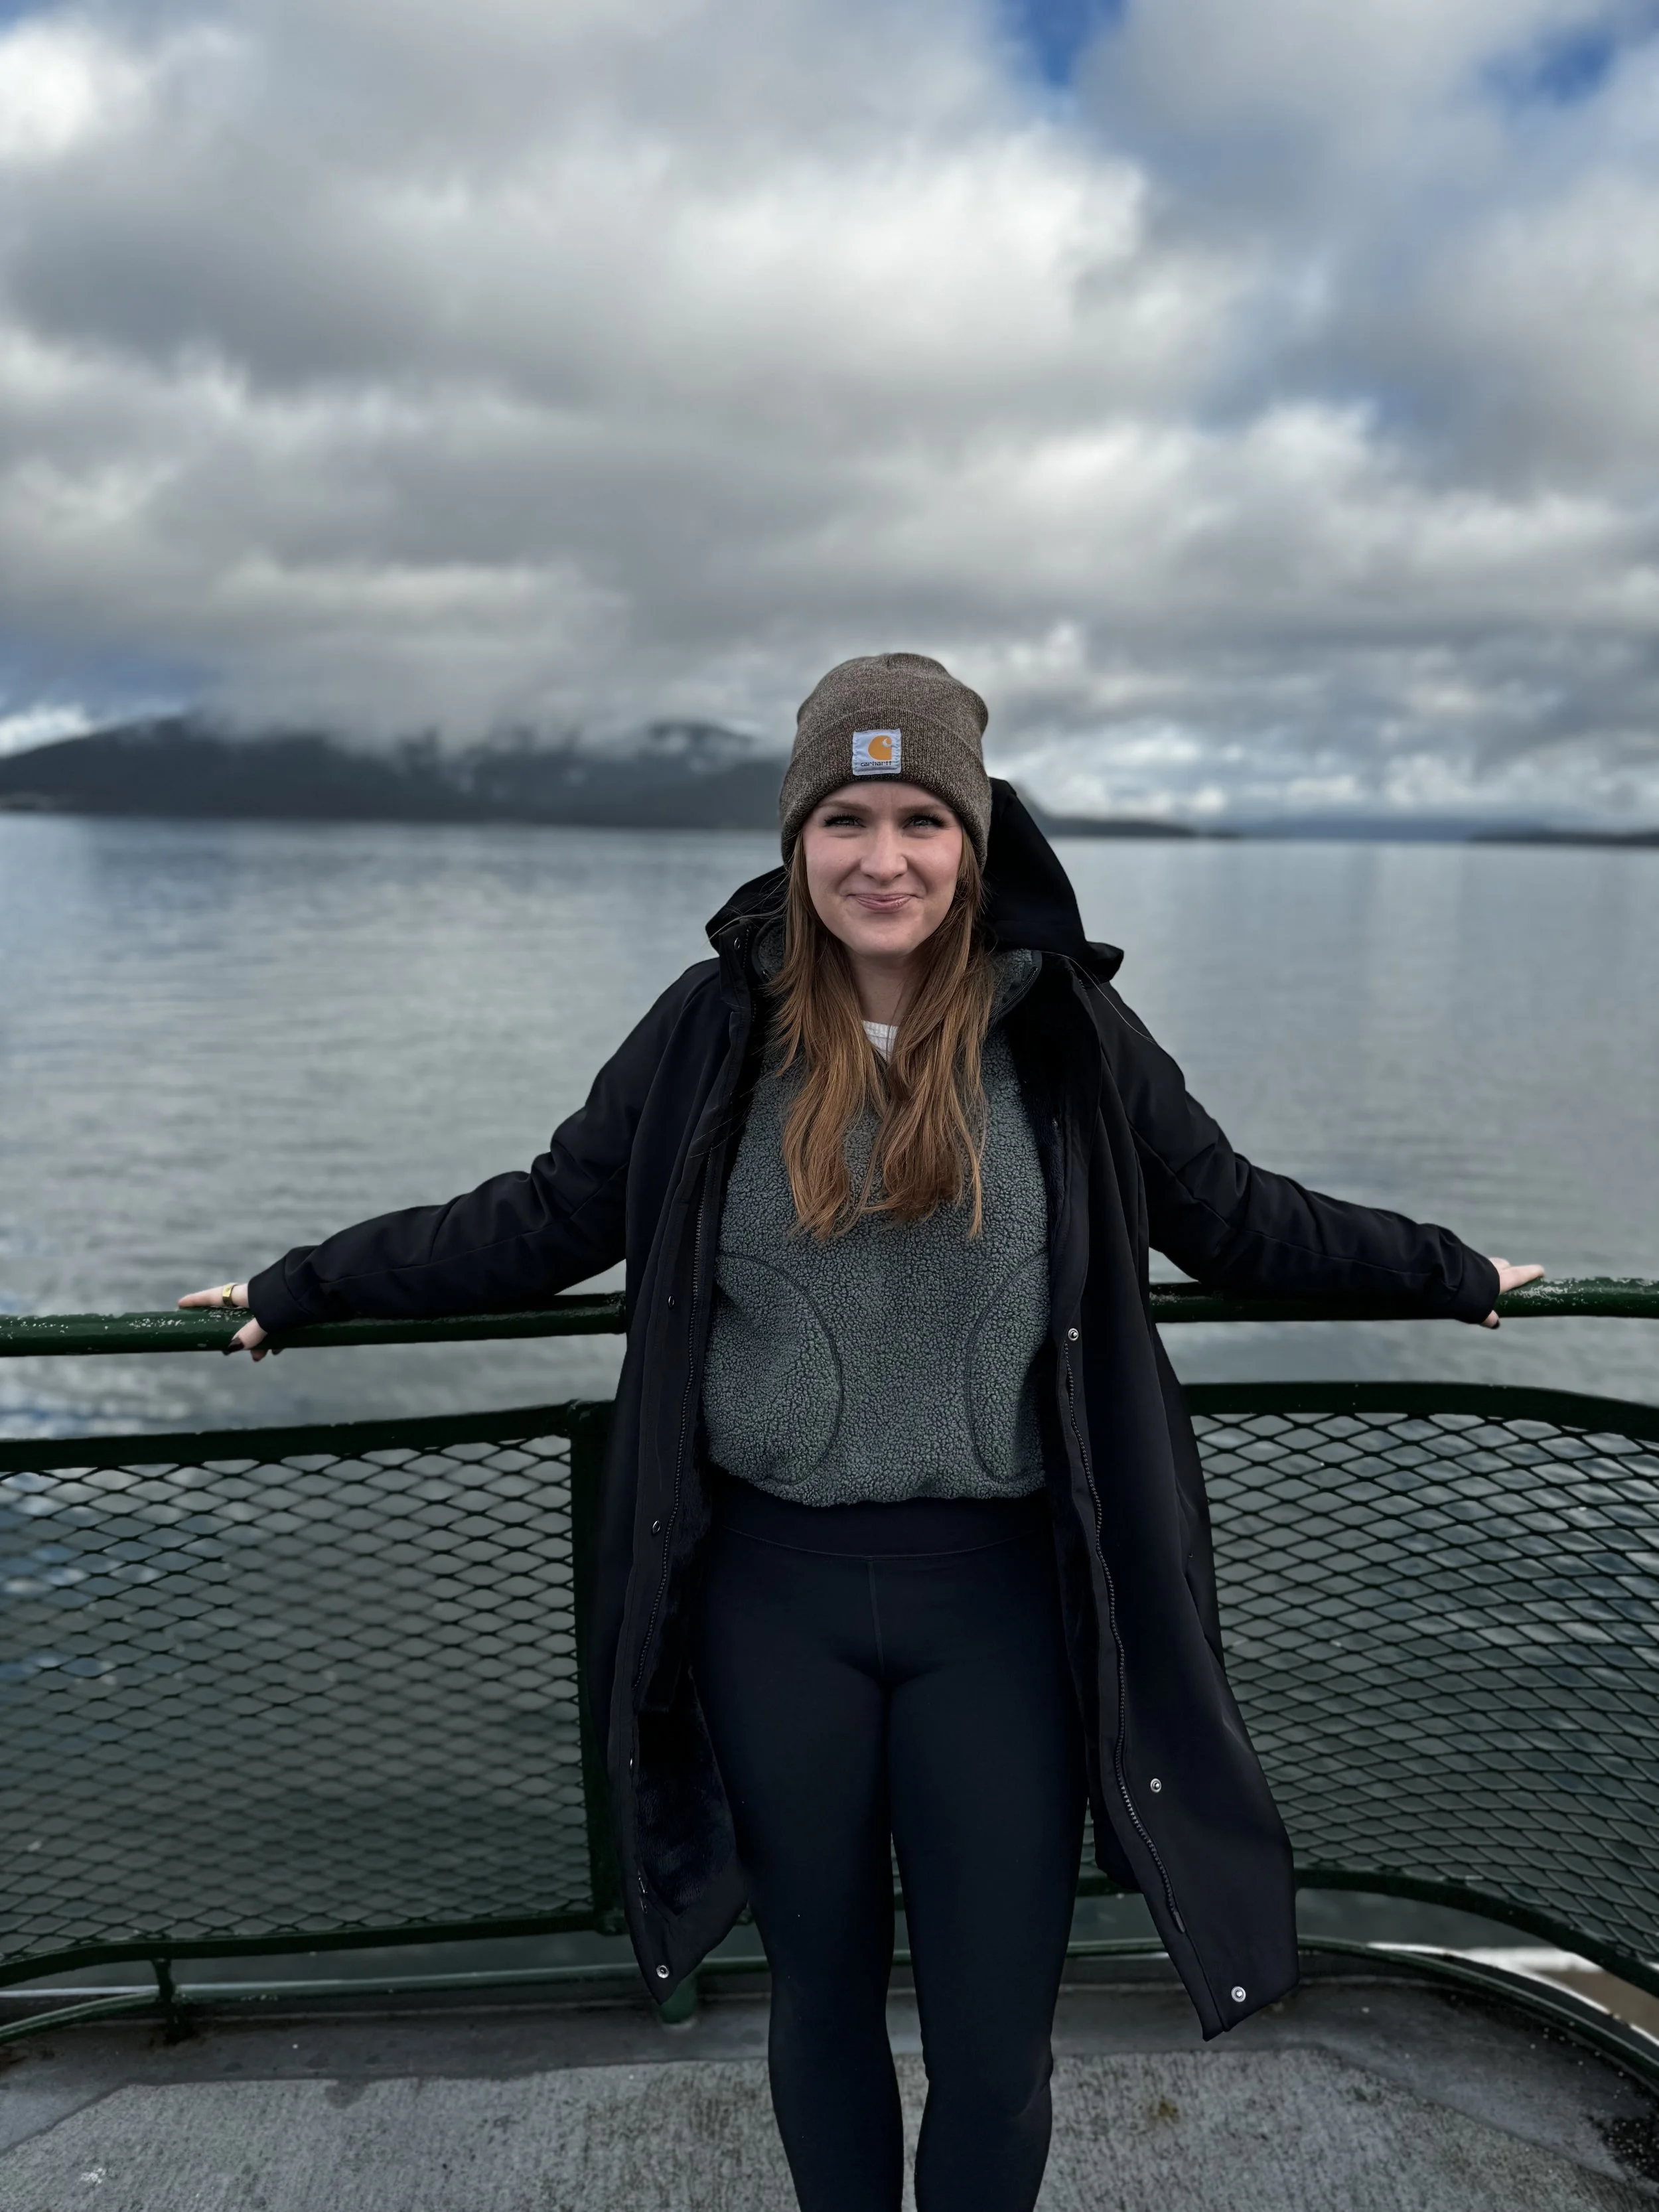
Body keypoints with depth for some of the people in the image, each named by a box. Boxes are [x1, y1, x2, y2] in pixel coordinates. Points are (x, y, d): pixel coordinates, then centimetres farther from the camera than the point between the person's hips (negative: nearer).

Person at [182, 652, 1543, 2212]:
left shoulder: (1067, 1027, -3)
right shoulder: (715, 1026, -3)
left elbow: (1233, 1216, 9)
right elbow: (541, 1221, 4)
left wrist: (1452, 1276, 15)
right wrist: (304, 1289, 7)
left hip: (1002, 1592, 0)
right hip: (775, 1590, 1)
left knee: (994, 2047, 12)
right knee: (820, 1995, 21)